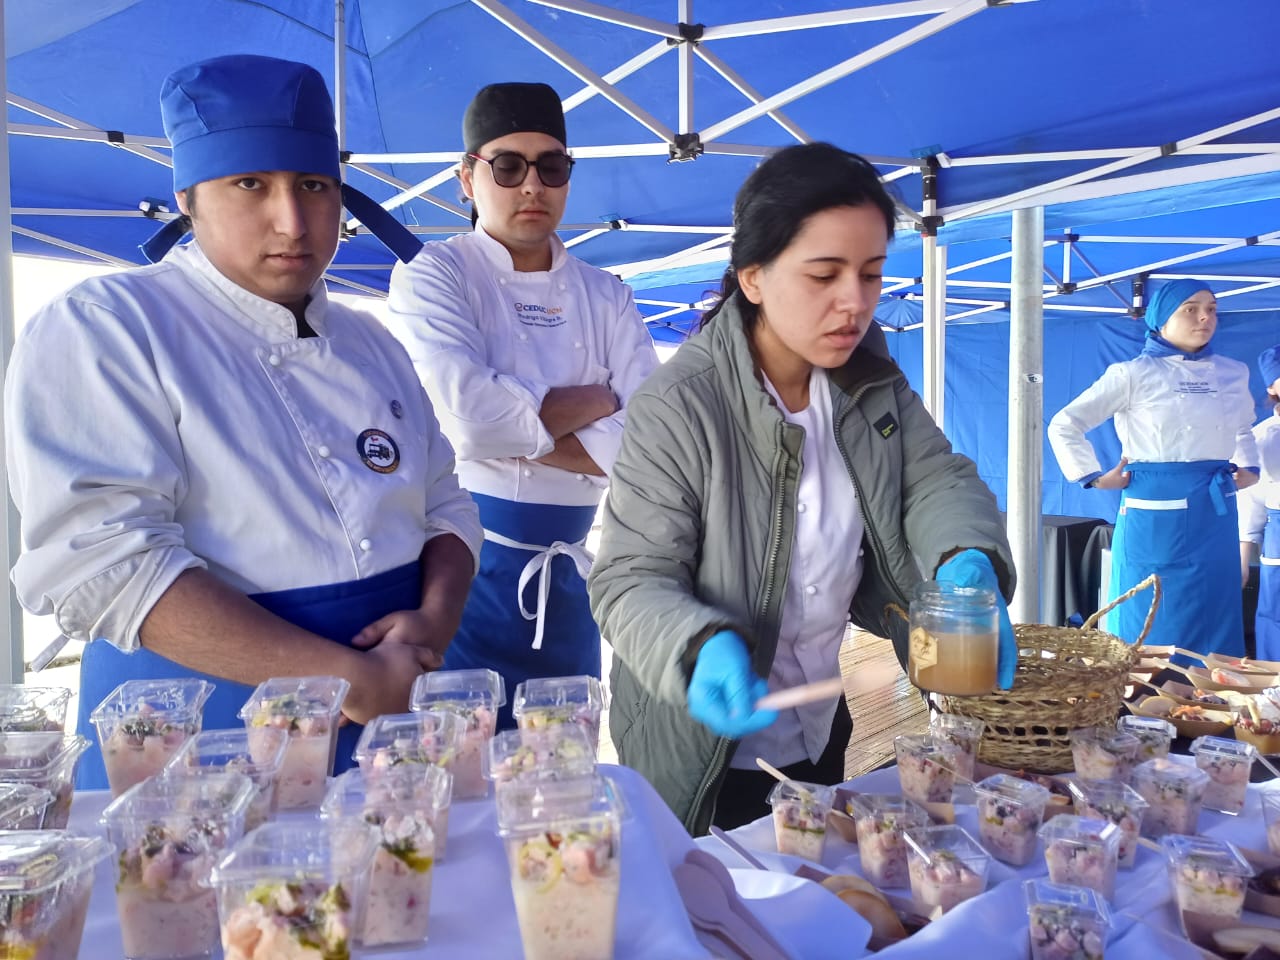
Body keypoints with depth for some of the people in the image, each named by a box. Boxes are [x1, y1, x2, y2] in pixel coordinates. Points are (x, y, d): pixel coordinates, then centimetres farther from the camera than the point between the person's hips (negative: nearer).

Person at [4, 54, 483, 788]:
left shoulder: (372, 344, 10)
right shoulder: (100, 330, -8)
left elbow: (446, 506, 10)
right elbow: (101, 560, -19)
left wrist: (437, 620, -11)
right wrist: (350, 680, -22)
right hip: (209, 719, -5)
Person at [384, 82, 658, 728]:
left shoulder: (606, 298, 7)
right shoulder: (433, 276, -4)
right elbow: (470, 416, -22)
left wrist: (513, 427, -14)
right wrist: (594, 399, -8)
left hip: (567, 572, 4)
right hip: (465, 562, -4)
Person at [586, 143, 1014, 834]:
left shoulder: (870, 379, -4)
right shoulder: (677, 408, -25)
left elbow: (938, 478, -5)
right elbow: (630, 580, -22)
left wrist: (968, 562, -28)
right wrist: (704, 650, -43)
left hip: (822, 732, 6)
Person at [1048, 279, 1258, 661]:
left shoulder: (1233, 373, 11)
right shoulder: (1134, 374, -4)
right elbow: (1064, 425, -4)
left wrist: (1249, 466, 15)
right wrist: (1094, 478, -6)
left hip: (1215, 516, 5)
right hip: (1154, 516, -5)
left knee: (1213, 624, 9)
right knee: (1149, 631, 3)